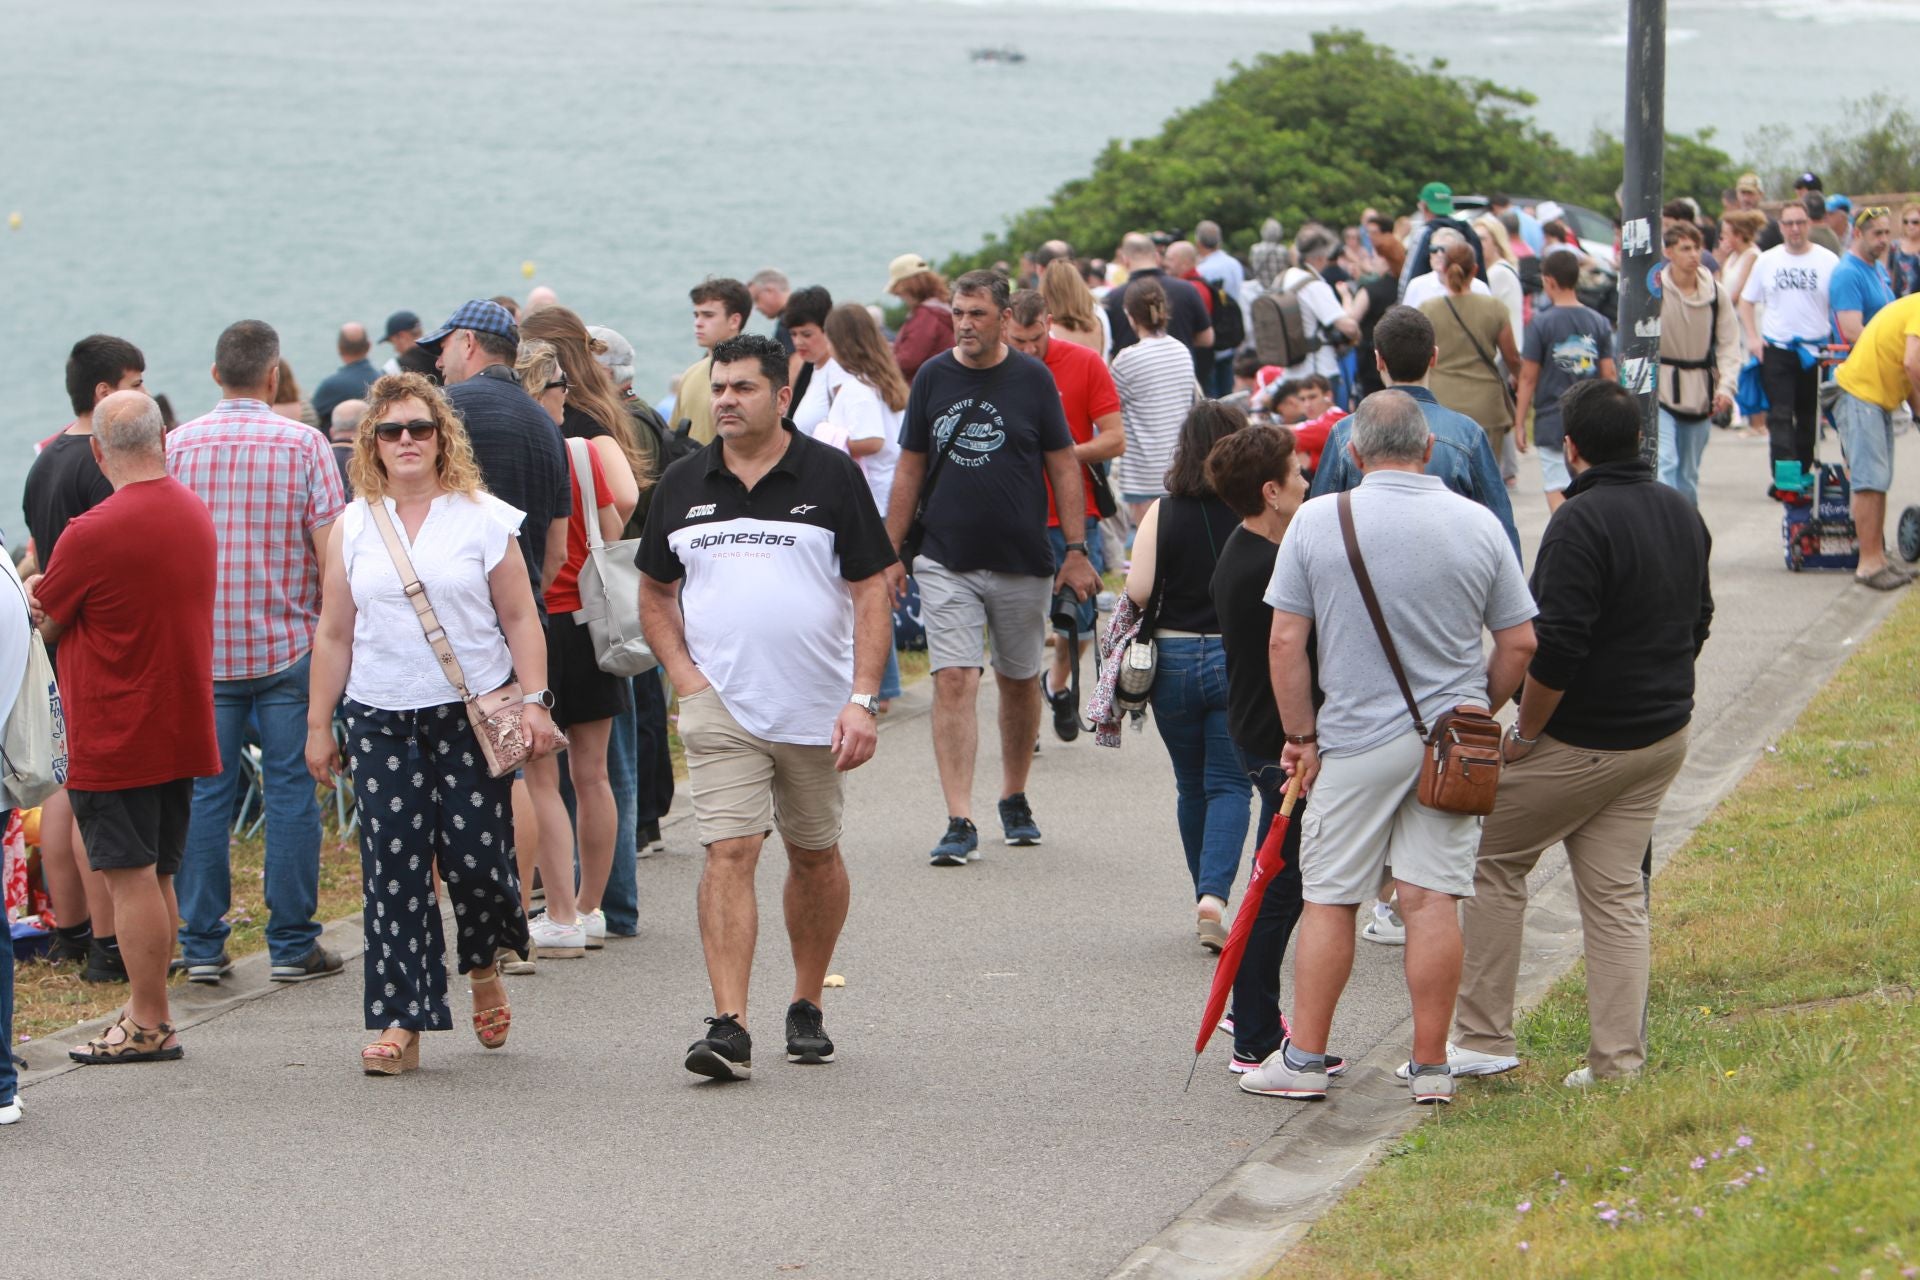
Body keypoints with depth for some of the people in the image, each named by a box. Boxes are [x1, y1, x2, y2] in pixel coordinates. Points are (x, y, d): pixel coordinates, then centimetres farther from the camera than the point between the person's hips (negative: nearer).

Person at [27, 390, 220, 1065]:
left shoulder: (92, 534, -20)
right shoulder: (196, 513, 6)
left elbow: (45, 622, -6)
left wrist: (29, 594, 17)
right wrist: (54, 601, 0)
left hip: (115, 738, -8)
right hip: (182, 730, 8)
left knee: (131, 876, -2)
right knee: (156, 876, 14)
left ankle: (149, 1026, 0)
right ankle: (148, 1011, 20)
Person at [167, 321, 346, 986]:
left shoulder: (177, 445, 0)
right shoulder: (304, 445, -6)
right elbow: (330, 551, -7)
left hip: (202, 649, 2)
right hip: (288, 644, -2)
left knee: (205, 793, 6)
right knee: (290, 792, 3)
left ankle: (202, 947, 7)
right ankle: (292, 944, 5)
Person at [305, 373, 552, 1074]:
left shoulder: (483, 518, 2)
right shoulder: (353, 528, 8)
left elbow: (520, 619, 4)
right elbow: (334, 634, 12)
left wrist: (534, 702, -6)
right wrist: (318, 724, 10)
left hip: (473, 715, -2)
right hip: (381, 720, 2)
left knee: (474, 857, -4)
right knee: (392, 869, -3)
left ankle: (484, 968, 27)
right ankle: (401, 1023, 0)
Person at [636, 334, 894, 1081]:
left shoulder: (831, 477, -1)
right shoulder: (685, 486, 6)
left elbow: (871, 591, -3)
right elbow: (655, 592, 15)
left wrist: (862, 699, -11)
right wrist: (683, 674, 0)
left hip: (817, 709, 0)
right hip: (721, 709, 0)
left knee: (815, 857, 11)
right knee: (729, 853, -12)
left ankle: (807, 1007, 29)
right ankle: (729, 1027, -17)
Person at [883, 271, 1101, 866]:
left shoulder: (1032, 378, -1)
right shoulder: (932, 377, 3)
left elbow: (1063, 465, 3)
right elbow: (910, 468, 9)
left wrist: (1076, 551, -3)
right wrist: (890, 553, 6)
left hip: (1023, 560, 0)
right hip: (946, 563, 0)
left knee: (1019, 682, 12)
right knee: (954, 683, -11)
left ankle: (1014, 800, 31)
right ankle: (960, 823, -13)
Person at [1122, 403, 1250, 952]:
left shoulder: (1163, 514, -6)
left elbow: (1138, 591, -9)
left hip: (1175, 659, 2)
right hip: (1241, 660, -1)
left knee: (1192, 785, 16)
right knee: (1229, 783, 2)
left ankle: (1207, 897, 25)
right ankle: (1215, 895, -19)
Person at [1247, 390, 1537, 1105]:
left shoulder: (1317, 522, -6)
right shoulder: (1478, 526, -2)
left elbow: (1286, 643, -6)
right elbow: (1519, 645, 2)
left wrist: (1301, 737, 3)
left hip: (1354, 739, -1)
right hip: (1450, 743, 2)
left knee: (1329, 899, 7)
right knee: (1432, 899, 2)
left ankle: (1304, 1059, 12)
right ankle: (1430, 1066, 5)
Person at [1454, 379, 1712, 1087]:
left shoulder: (1581, 522, -20)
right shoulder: (1682, 513, 8)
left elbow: (1556, 647, -25)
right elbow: (1698, 621, 18)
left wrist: (1527, 731, -13)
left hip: (1580, 740, -7)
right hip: (1663, 737, 8)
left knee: (1492, 863, 8)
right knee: (1617, 891, 10)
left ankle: (1483, 1037, 8)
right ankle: (1618, 1061, 6)